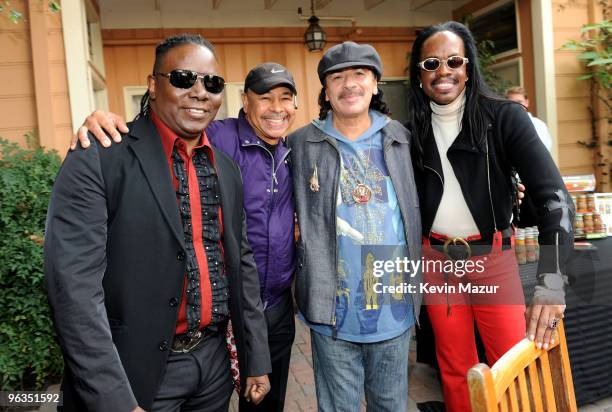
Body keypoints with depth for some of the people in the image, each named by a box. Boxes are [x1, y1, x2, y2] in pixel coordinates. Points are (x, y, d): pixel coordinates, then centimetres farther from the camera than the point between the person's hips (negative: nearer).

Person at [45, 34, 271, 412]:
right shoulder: (98, 158, -14)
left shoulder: (227, 168, 5)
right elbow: (74, 284, -19)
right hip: (137, 370, -6)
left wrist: (257, 361, 8)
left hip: (215, 361, 6)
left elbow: (242, 263, 9)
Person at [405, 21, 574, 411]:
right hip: (436, 259, 2)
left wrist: (551, 281, -32)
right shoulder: (412, 130, -1)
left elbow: (554, 196, -20)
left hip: (493, 258, -2)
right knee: (455, 369, 14)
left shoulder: (504, 117, -11)